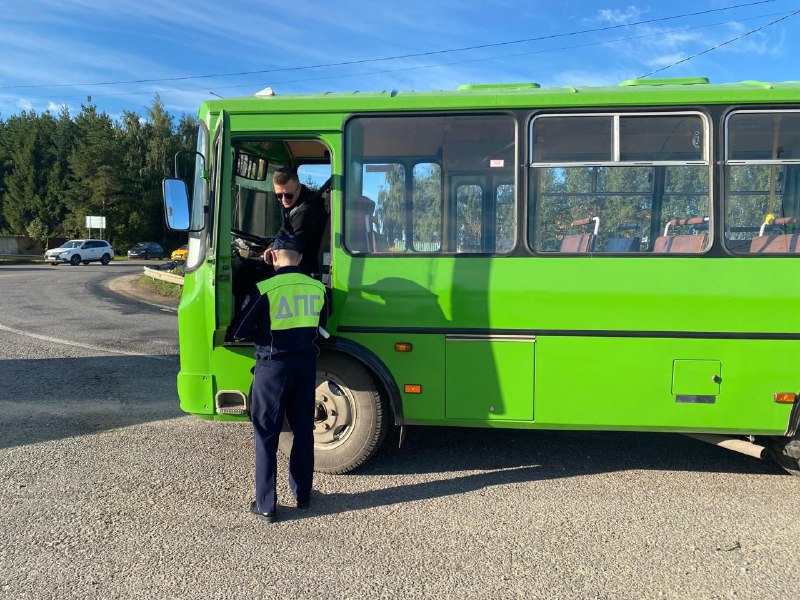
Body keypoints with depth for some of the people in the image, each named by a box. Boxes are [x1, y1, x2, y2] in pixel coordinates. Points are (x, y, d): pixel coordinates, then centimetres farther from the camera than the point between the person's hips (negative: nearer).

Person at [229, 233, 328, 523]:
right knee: (303, 431, 17)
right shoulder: (317, 288, -2)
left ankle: (266, 505, 12)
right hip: (306, 365, 4)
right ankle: (302, 494, 28)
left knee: (266, 436, 7)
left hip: (273, 366, -4)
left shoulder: (264, 289, -15)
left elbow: (240, 332, -7)